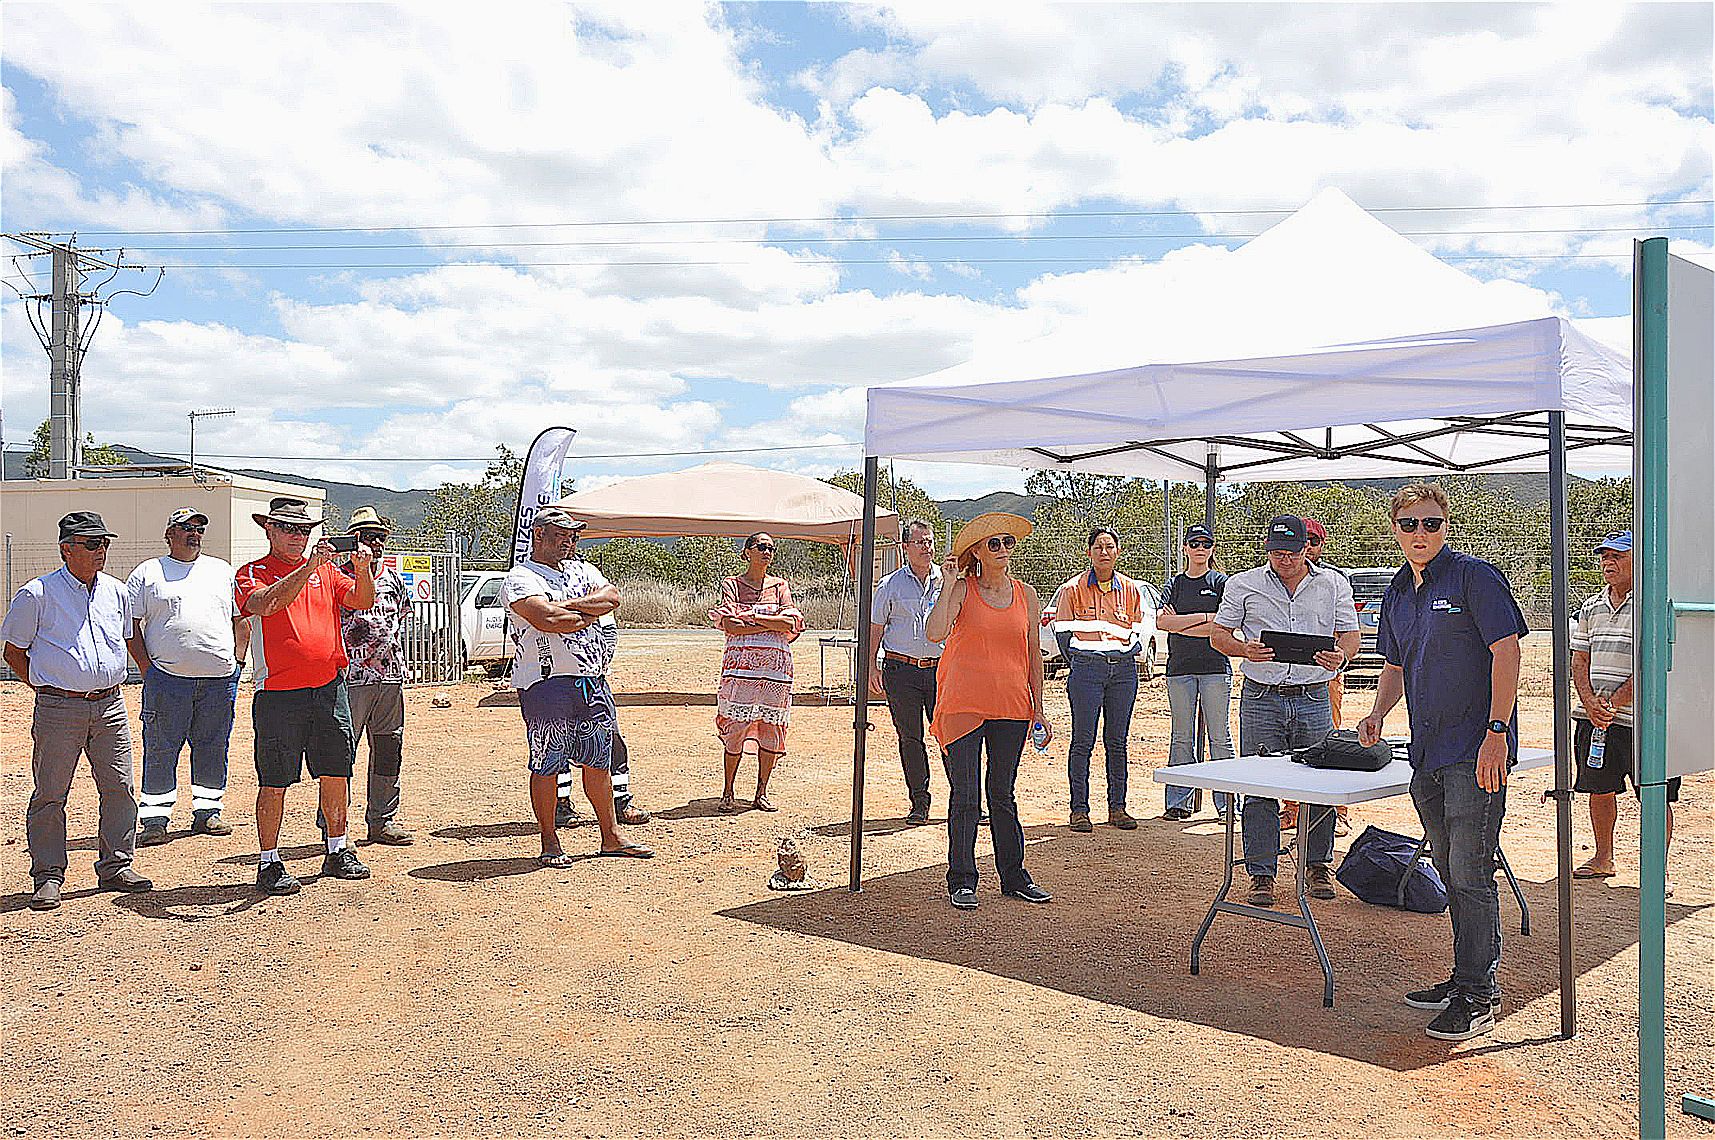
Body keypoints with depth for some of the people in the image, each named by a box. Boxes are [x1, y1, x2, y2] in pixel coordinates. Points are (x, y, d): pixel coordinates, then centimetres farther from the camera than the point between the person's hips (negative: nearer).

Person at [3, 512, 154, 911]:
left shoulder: (115, 591, 11)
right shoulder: (36, 594, -3)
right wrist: (47, 688, -1)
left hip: (110, 705, 4)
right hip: (58, 709, -4)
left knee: (120, 788, 4)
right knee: (50, 793, 1)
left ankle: (116, 866, 16)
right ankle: (48, 876, 11)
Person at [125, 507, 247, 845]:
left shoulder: (223, 571, 16)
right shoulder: (147, 573, 7)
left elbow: (242, 619, 18)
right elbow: (129, 624, 4)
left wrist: (237, 662, 7)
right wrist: (147, 669, -5)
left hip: (220, 678, 3)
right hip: (167, 678, -3)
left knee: (213, 748, 8)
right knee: (160, 750, -2)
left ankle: (207, 811, 17)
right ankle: (154, 819, 4)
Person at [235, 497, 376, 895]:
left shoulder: (326, 570, 13)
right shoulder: (252, 573, 1)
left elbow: (362, 601, 3)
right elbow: (264, 604, -20)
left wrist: (362, 571, -16)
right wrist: (309, 567, -26)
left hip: (329, 687, 4)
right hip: (278, 693, -4)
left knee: (336, 772, 10)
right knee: (274, 781, 1)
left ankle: (337, 852, 24)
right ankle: (269, 863, 12)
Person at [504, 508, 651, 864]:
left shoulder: (581, 569, 18)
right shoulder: (520, 578, -4)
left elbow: (611, 597, 0)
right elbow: (547, 620, -21)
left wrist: (566, 606, -12)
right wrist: (589, 615, -5)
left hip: (592, 679, 7)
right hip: (546, 681, -7)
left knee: (598, 760, 12)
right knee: (547, 764, -1)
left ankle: (611, 837, 20)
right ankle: (549, 843, 10)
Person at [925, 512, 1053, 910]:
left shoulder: (1025, 594, 9)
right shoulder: (961, 589, -2)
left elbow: (1033, 654, 13)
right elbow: (934, 633, -19)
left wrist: (1038, 709, 11)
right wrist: (949, 582, -14)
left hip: (1011, 706, 3)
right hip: (964, 704, -3)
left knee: (1003, 794, 13)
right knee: (965, 796, 1)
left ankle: (1013, 876, 23)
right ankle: (961, 881, 12)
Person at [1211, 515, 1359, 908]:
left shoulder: (1334, 585, 8)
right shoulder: (1243, 585, 5)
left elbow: (1350, 635, 8)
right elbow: (1218, 634, 6)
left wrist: (1341, 656, -15)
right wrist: (1244, 649, -16)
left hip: (1314, 699, 1)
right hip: (1261, 699, -1)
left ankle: (1317, 865, 24)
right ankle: (1261, 873, 9)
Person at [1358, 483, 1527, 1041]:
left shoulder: (1473, 576, -8)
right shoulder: (1398, 592, 14)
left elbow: (1506, 651, -13)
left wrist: (1497, 733, -19)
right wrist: (1378, 714, 4)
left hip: (1476, 752, -8)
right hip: (1427, 754, 8)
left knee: (1470, 873, -5)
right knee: (1450, 872, 15)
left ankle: (1478, 996, 5)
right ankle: (1464, 979, 27)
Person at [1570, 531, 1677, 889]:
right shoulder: (1592, 607, 13)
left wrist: (1614, 704, -15)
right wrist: (1591, 704, -5)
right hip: (1592, 719, 6)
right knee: (1599, 790, 14)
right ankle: (1603, 859, 29)